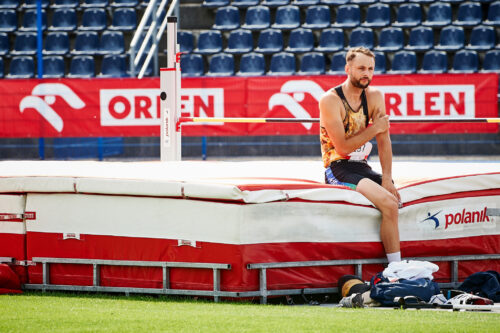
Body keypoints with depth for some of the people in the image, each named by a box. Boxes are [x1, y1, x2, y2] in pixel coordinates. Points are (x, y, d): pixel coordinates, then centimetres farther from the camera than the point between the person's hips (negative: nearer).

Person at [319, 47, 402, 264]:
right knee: (389, 204, -26)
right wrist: (374, 129, -13)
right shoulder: (330, 100, -13)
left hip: (362, 167, 7)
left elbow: (384, 140, 1)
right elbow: (342, 148, -16)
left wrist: (387, 179, -9)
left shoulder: (375, 97, 6)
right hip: (337, 169, -7)